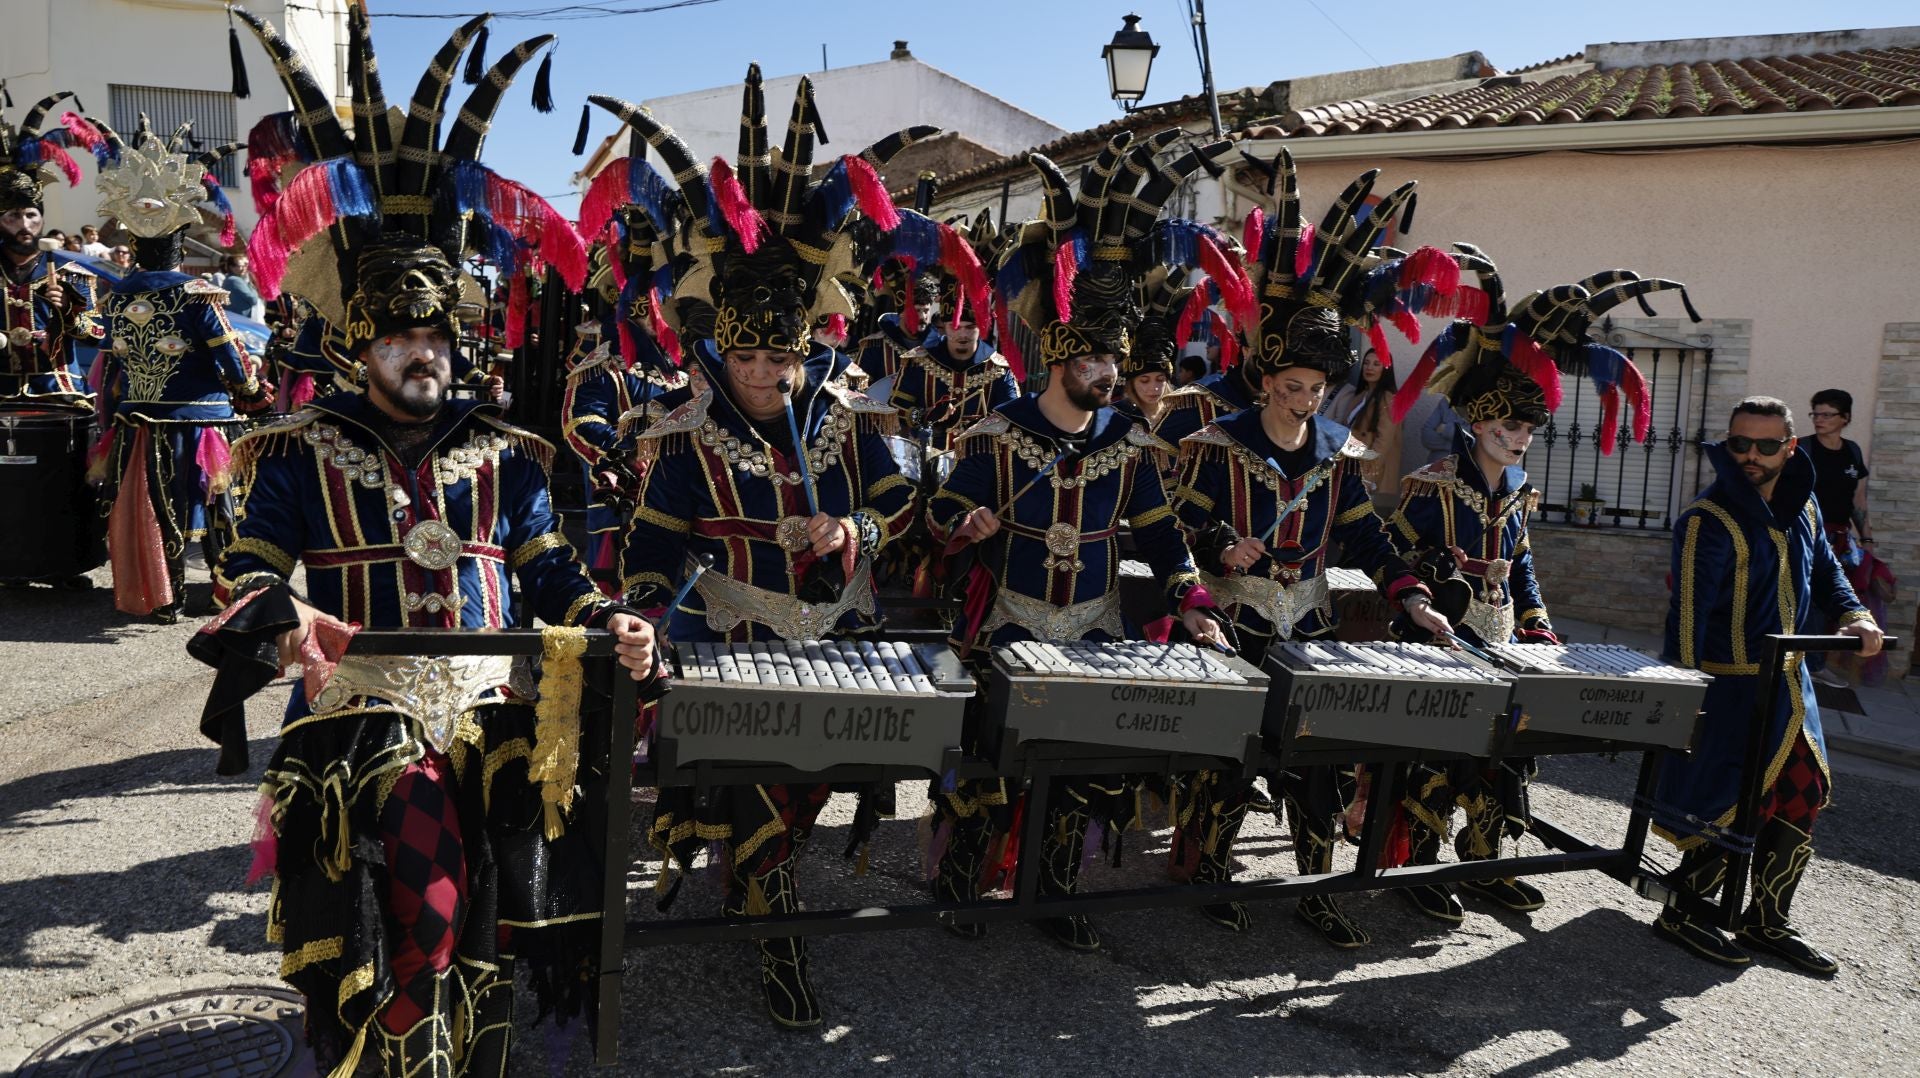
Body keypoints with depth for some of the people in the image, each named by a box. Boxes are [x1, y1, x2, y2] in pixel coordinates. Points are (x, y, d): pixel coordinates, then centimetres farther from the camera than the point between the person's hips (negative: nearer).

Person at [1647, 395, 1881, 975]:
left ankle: (1768, 922, 27)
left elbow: (1826, 569, 21)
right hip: (1729, 686, -8)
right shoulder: (1709, 522, -18)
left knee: (1800, 798, 13)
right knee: (1734, 805, -4)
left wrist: (1853, 614, 1)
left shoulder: (1803, 507, 7)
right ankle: (1681, 914, 15)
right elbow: (1689, 613, -21)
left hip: (1789, 681, 8)